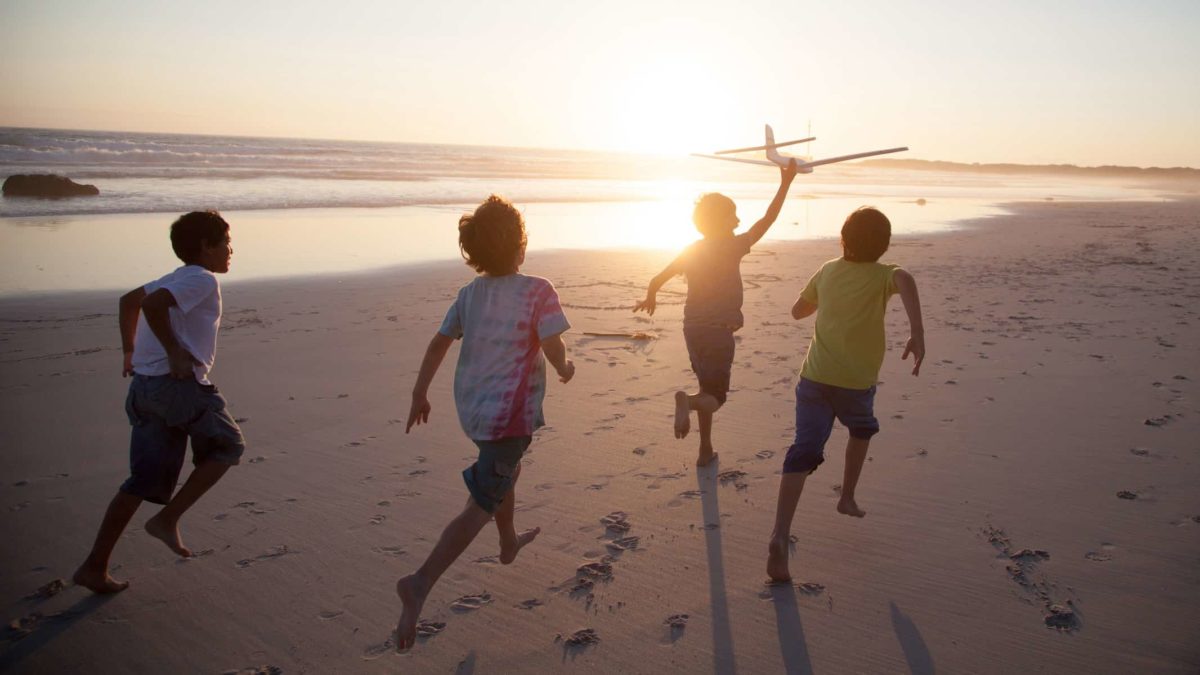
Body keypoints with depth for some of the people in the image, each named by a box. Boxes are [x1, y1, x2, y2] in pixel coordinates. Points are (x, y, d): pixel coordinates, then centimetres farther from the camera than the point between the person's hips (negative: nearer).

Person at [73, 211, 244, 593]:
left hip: (144, 387, 9)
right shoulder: (203, 279, -7)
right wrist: (175, 352, -17)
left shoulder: (177, 279, 22)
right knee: (228, 446, 11)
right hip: (179, 384, -9)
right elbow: (153, 305, -22)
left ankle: (95, 567, 11)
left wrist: (131, 352, 28)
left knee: (145, 481, 12)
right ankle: (167, 519, 3)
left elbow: (128, 300, 30)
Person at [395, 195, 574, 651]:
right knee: (480, 506, -4)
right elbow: (553, 348, -21)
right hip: (510, 413, -7)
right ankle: (421, 583, -15)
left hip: (472, 408, 8)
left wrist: (419, 394, 13)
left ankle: (509, 542, 50)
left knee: (507, 468, 32)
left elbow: (439, 343, 5)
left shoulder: (469, 293, 4)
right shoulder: (538, 292, -15)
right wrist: (565, 370, 1)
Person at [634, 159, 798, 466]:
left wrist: (650, 298, 25)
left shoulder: (693, 250, 2)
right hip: (718, 332, -6)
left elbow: (657, 280, 4)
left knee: (708, 390, 20)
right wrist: (785, 183, -4)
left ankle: (706, 451, 23)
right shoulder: (733, 247, -12)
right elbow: (767, 221, -10)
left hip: (693, 330, 6)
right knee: (715, 398, 2)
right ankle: (687, 401, -32)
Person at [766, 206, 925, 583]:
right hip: (856, 382, -2)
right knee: (862, 429, 31)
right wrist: (917, 334, -33)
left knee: (804, 453, -6)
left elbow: (798, 311, 24)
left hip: (814, 376, 2)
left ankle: (780, 537, -22)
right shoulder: (882, 275, 0)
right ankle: (847, 498, 37)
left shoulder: (827, 272, 12)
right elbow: (905, 281, -26)